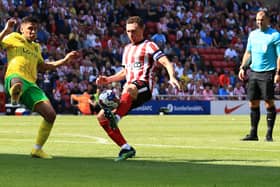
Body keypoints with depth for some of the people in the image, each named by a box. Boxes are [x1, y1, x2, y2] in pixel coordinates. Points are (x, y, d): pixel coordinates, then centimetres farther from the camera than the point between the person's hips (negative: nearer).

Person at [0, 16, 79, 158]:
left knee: (50, 114, -3)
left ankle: (37, 149, 8)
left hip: (31, 84, 6)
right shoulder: (14, 38, 13)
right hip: (15, 77, -6)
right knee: (18, 83, -46)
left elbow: (42, 66, 42)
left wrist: (65, 60, 37)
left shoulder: (36, 47, 32)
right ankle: (15, 94, -82)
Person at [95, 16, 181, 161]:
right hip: (130, 94, 8)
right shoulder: (127, 48, 26)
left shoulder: (148, 46, 5)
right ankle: (126, 149, -3)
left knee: (129, 89, -44)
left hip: (143, 87, -8)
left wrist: (172, 77, -28)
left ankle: (116, 118, -58)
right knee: (102, 117, -4)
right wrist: (107, 80, 21)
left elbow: (166, 63, -8)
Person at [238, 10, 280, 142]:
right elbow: (248, 52, 21)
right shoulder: (253, 34, 14)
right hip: (253, 72, 6)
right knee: (253, 103, 4)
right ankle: (253, 133, 9)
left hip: (268, 73, -6)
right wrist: (242, 67, 10)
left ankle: (269, 134, -1)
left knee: (269, 103, -5)